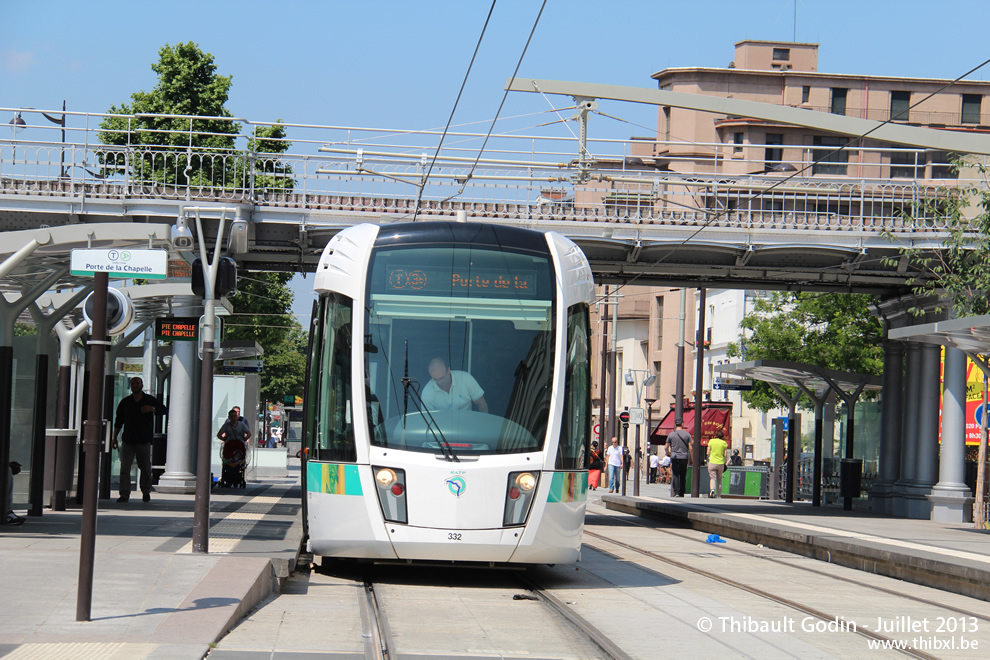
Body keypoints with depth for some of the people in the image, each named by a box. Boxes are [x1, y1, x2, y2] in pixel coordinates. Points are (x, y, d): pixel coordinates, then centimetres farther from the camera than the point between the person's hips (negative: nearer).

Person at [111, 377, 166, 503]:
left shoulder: (150, 400, 6)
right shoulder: (125, 402, 8)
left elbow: (163, 410, 8)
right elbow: (118, 421, 12)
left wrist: (152, 409, -13)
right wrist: (115, 438, 8)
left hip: (144, 441, -1)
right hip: (128, 440, 1)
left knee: (145, 469, 6)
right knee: (125, 468, -7)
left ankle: (146, 492, 21)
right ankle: (124, 494, -6)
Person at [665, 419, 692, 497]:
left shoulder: (671, 434, 0)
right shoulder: (687, 434, 2)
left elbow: (666, 447, 7)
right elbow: (690, 448, 0)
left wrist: (668, 453, 27)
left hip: (675, 458, -2)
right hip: (684, 458, 2)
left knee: (675, 476, -2)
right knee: (683, 476, 8)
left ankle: (676, 493, -9)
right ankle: (681, 493, 10)